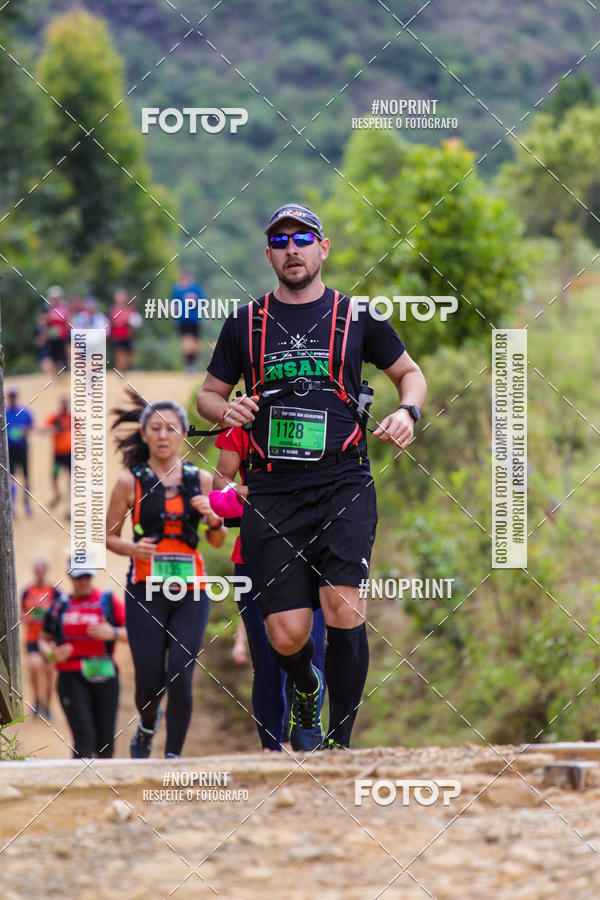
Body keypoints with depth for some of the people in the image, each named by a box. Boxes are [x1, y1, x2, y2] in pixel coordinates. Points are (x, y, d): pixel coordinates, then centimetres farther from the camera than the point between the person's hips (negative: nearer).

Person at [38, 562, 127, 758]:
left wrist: (113, 633, -18)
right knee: (84, 738, -15)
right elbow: (43, 640, 21)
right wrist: (52, 654, -1)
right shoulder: (60, 606, 11)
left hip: (104, 677, 0)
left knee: (106, 743, 4)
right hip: (72, 677, 0)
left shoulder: (109, 601, 5)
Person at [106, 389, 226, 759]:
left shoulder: (201, 480, 7)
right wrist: (132, 547, -13)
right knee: (150, 679, -1)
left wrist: (213, 518, -7)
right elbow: (109, 536, 8)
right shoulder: (130, 482, 2)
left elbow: (218, 541, 15)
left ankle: (173, 756, -5)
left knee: (180, 677, -12)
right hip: (146, 590, -1)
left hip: (191, 592, 1)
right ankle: (147, 728, 32)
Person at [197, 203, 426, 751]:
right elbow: (208, 394, 21)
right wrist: (226, 410, -3)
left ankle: (341, 742, -9)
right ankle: (306, 688, 31)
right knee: (287, 637, -5)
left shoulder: (356, 316, 9)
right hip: (272, 490, 1)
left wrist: (408, 412, -1)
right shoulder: (246, 322, 12)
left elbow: (409, 372, 21)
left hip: (343, 482, -1)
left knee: (345, 610, -20)